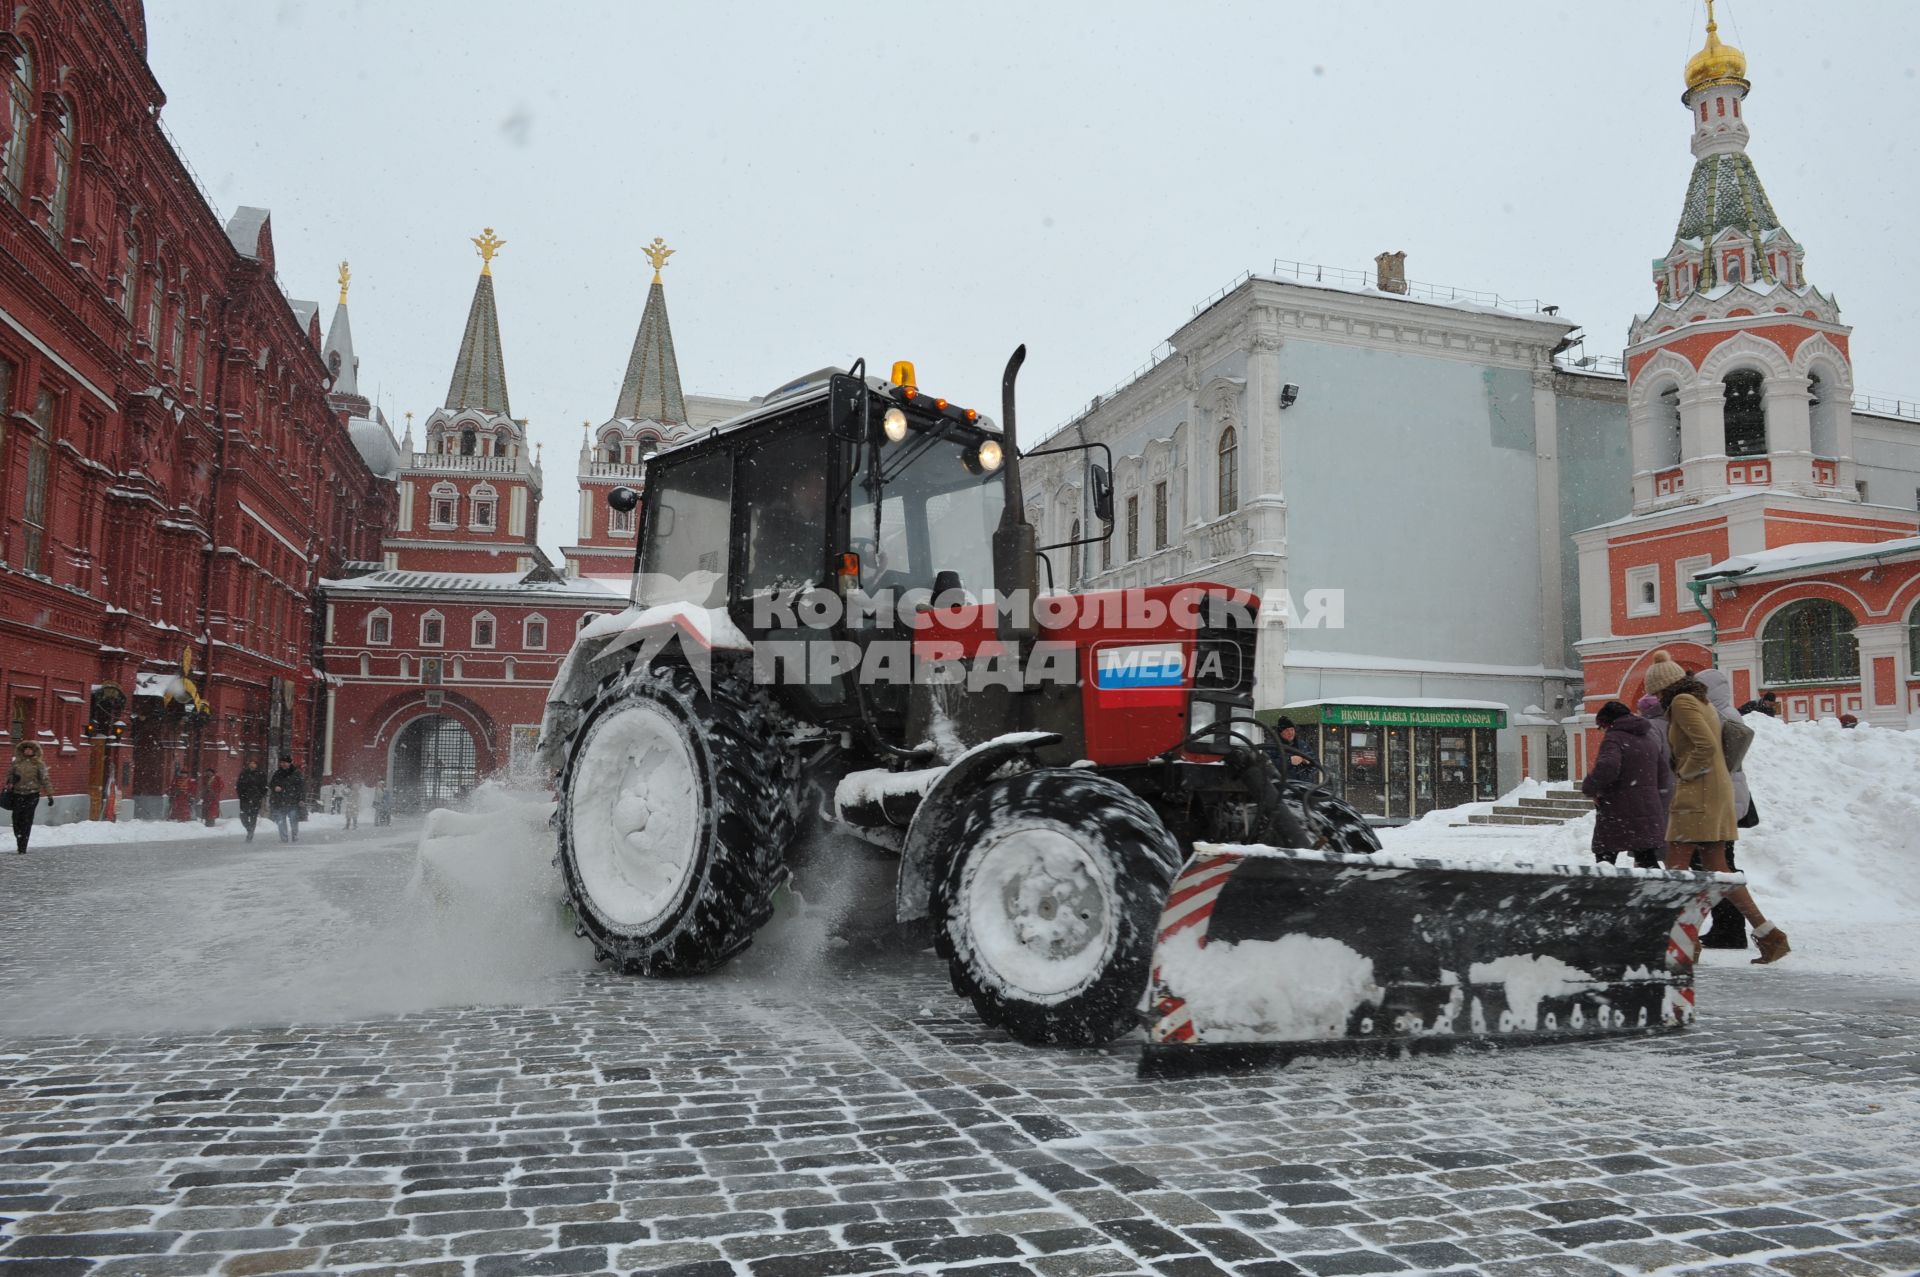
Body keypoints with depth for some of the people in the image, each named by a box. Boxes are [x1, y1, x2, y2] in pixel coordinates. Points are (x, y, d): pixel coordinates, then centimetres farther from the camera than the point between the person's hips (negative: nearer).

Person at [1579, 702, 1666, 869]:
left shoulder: (1614, 738, -13)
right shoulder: (1649, 738, 15)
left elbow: (1607, 767, -29)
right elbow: (1662, 769, 19)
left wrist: (1589, 788, -16)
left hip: (1617, 813, -8)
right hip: (1646, 810, 8)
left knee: (1605, 859, 0)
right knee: (1647, 859, 12)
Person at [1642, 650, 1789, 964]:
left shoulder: (1681, 702, -10)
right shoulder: (1704, 703, 20)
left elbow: (1705, 746, -21)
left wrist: (1684, 774, -9)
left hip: (1697, 793, -10)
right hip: (1719, 789, 10)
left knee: (1676, 867, -6)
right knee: (1717, 870, 10)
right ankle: (1769, 934, 6)